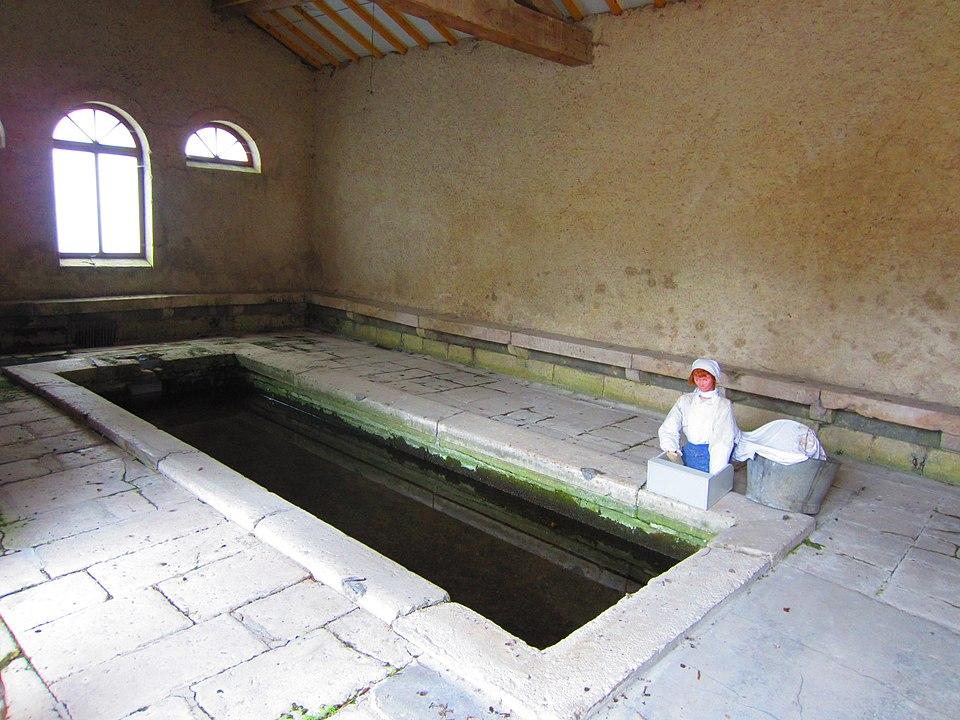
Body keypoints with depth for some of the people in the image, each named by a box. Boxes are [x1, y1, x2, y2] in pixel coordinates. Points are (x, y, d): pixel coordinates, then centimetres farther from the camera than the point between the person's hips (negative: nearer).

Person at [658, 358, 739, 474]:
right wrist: (673, 451, -16)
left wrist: (713, 476, -22)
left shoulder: (724, 405, -5)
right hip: (689, 451, 4)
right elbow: (668, 429, 2)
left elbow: (723, 444, -13)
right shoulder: (685, 400, 9)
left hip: (712, 454, -4)